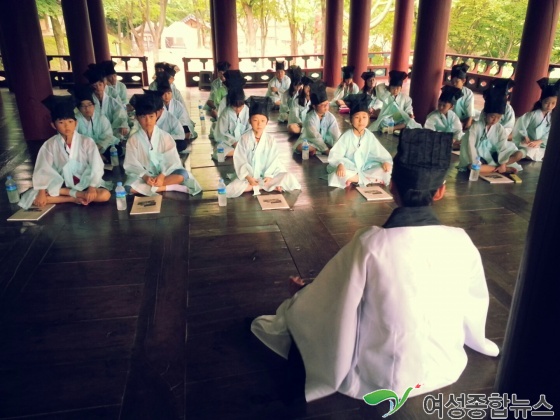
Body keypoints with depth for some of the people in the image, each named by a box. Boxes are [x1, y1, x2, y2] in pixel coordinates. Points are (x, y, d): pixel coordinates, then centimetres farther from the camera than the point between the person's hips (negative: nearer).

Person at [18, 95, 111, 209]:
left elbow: (96, 167, -15)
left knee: (104, 195, -31)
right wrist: (41, 192, -17)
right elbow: (43, 170, -6)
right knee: (33, 197, -20)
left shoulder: (87, 142, -10)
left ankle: (64, 192, -14)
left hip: (84, 183, -1)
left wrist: (92, 187, -27)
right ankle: (75, 198, -17)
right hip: (60, 184, 1)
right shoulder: (49, 145, -5)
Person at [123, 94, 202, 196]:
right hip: (143, 175, 0)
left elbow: (172, 160, -7)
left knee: (182, 174, -27)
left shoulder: (165, 136, -5)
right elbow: (131, 164, -7)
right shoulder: (133, 139, -4)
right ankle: (171, 187, -26)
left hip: (163, 173, 0)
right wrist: (145, 177, -23)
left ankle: (149, 187, -24)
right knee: (130, 187, -32)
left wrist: (162, 175, -22)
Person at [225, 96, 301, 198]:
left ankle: (259, 186, -14)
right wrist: (248, 177, -19)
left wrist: (269, 176, -17)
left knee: (289, 179, -21)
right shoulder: (244, 139, -7)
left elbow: (274, 160, -4)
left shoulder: (270, 139, -4)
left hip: (267, 176, 1)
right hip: (248, 177, -1)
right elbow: (240, 160, -8)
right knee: (230, 190, -28)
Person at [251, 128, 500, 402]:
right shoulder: (462, 244, -15)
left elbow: (324, 302, -13)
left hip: (380, 379, -3)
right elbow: (475, 310, 3)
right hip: (446, 369, 4)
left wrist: (303, 296, 10)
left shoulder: (370, 244, -26)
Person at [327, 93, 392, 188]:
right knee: (338, 176, -36)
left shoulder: (369, 136, -2)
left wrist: (386, 161, -17)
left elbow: (380, 152, 3)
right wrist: (340, 164, -40)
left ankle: (355, 179, -20)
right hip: (348, 169, -4)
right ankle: (371, 179, -24)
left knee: (385, 171, -16)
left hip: (364, 169, 4)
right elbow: (335, 154, -20)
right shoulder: (347, 136, -13)